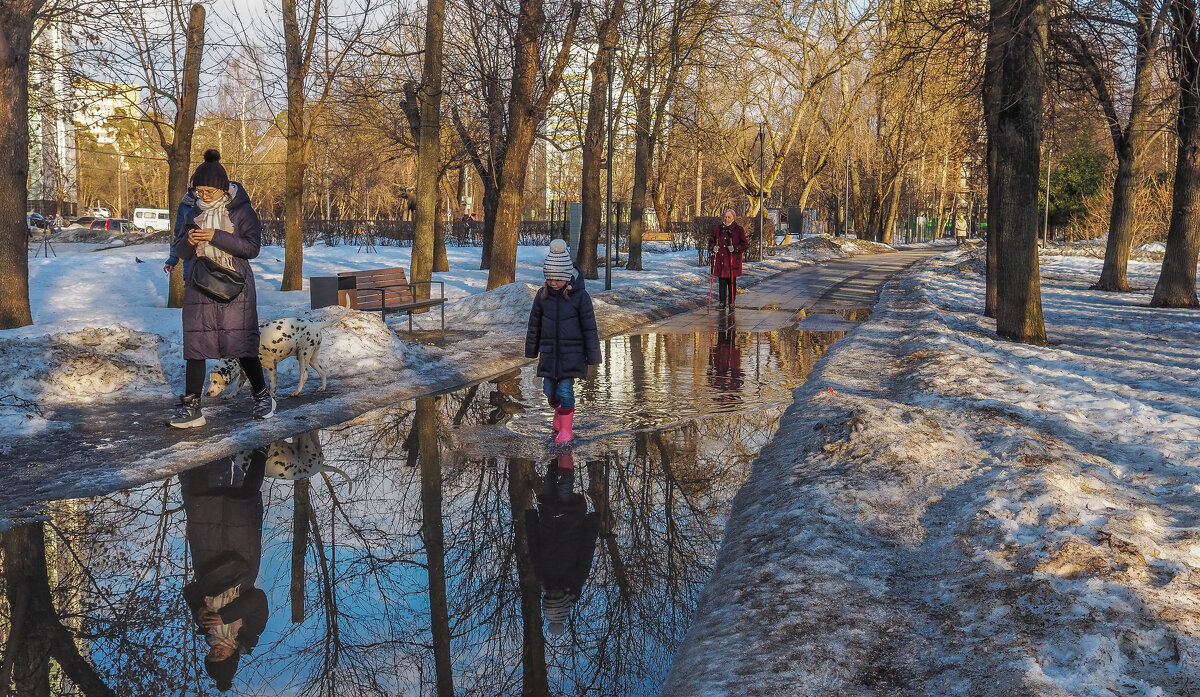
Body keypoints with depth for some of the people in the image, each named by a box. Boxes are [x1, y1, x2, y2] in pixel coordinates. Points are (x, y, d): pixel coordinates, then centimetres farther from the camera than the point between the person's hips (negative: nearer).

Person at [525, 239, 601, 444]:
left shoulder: (580, 296, -12)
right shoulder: (542, 294, -2)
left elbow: (589, 328, -6)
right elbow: (534, 324, 9)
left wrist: (593, 356, -4)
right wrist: (531, 350, 15)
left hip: (572, 353, -4)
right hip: (549, 352, 4)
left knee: (565, 389, -6)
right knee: (549, 390, 9)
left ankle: (566, 429, 6)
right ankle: (560, 412, 41)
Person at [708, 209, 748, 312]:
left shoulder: (738, 229, 1)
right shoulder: (717, 229, 9)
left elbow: (745, 244, 0)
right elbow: (711, 241, 18)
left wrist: (735, 248, -16)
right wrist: (713, 247, -4)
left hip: (733, 260, -2)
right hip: (720, 260, 2)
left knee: (732, 282, 2)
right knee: (722, 282, 4)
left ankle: (731, 303, 11)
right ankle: (722, 302, 11)